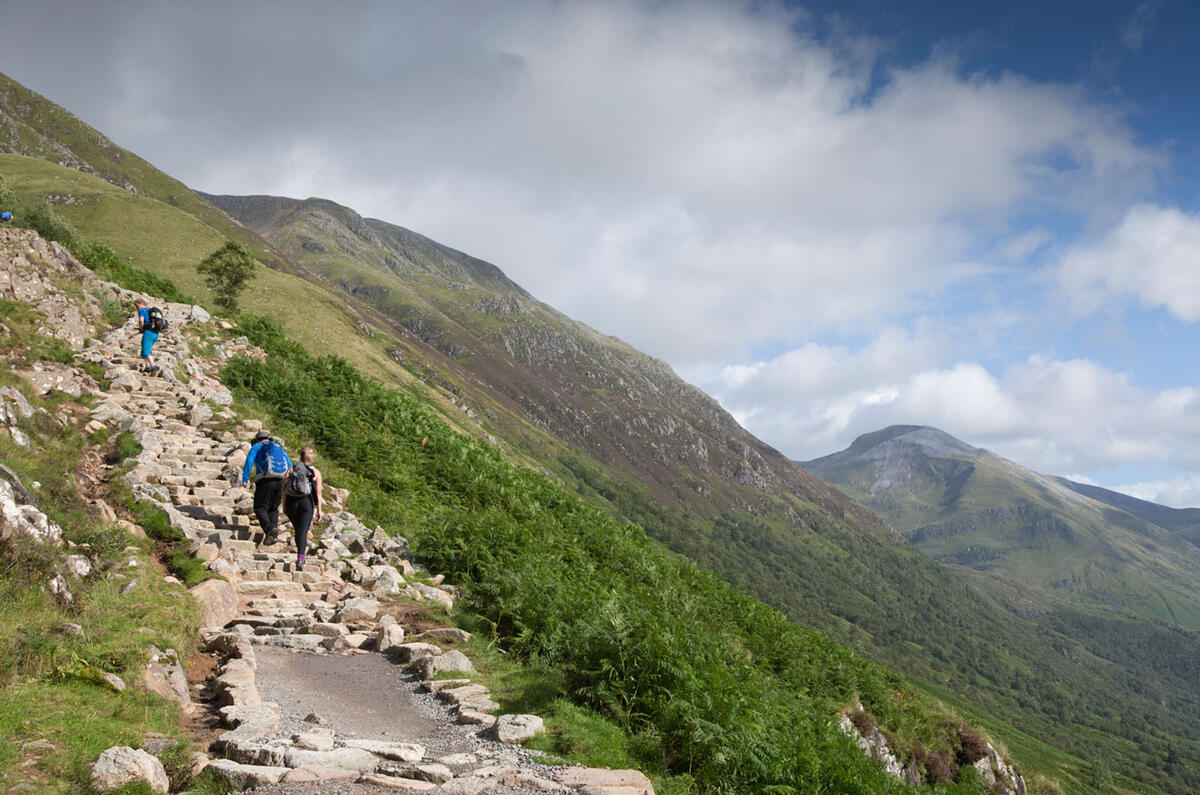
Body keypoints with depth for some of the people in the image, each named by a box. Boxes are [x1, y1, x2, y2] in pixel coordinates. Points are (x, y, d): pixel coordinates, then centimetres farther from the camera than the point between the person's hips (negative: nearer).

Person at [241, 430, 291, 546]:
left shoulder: (257, 447, 10)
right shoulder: (280, 448, 23)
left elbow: (249, 461, -6)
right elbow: (290, 466, 15)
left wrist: (245, 479, -10)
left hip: (265, 481, -4)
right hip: (279, 482, 4)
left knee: (260, 508, 1)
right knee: (273, 508, 16)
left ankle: (270, 529, -23)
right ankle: (274, 531, -1)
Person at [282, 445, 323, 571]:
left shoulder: (291, 469, 6)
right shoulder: (316, 472, 1)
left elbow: (284, 488, 1)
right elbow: (318, 492, -4)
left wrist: (284, 505, 7)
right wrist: (319, 510, -1)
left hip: (291, 502, 2)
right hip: (307, 503, -2)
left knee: (298, 529, 21)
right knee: (303, 531, -3)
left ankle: (301, 552, 32)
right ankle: (300, 560, -17)